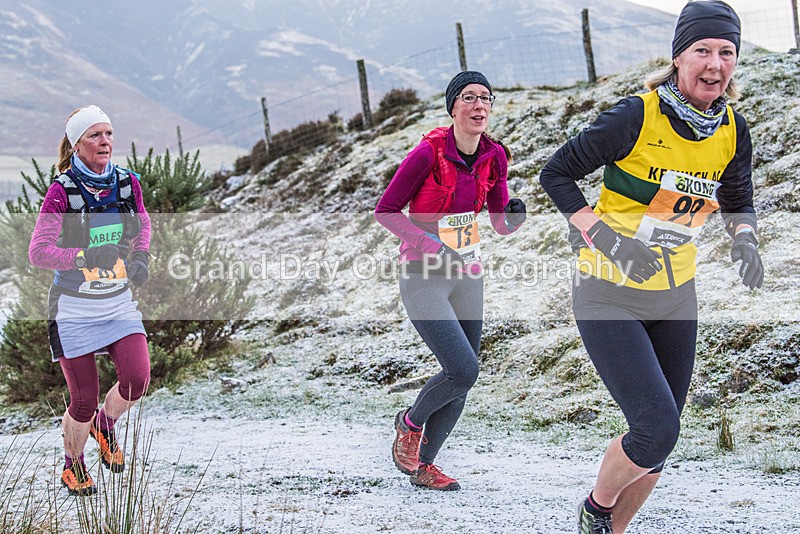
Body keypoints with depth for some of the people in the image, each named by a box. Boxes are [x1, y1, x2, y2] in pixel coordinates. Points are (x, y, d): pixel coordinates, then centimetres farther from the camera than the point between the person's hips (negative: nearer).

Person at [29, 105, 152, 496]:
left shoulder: (127, 183, -1)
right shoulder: (61, 191, -14)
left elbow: (142, 224, 18)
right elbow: (38, 252, -19)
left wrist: (140, 257, -1)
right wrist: (86, 257, -32)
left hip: (119, 303, 3)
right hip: (74, 308, -3)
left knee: (137, 380, -15)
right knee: (84, 402, 1)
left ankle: (105, 424, 20)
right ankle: (72, 465, 31)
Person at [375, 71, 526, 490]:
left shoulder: (494, 156, -2)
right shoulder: (429, 152, -19)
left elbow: (501, 224, 6)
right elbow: (385, 210, -11)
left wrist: (515, 217, -17)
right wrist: (430, 245, -22)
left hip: (466, 274, 6)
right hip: (423, 277, -6)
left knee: (461, 379, 8)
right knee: (463, 370, -16)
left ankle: (423, 464, 26)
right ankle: (410, 423, 14)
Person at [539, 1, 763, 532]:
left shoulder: (734, 131, -2)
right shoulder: (636, 116, -19)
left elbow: (738, 201, 15)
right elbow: (556, 174, -11)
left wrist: (745, 239, -8)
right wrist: (601, 235, -24)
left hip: (675, 298, 6)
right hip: (609, 296, -6)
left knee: (659, 440, 10)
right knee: (657, 428, -17)